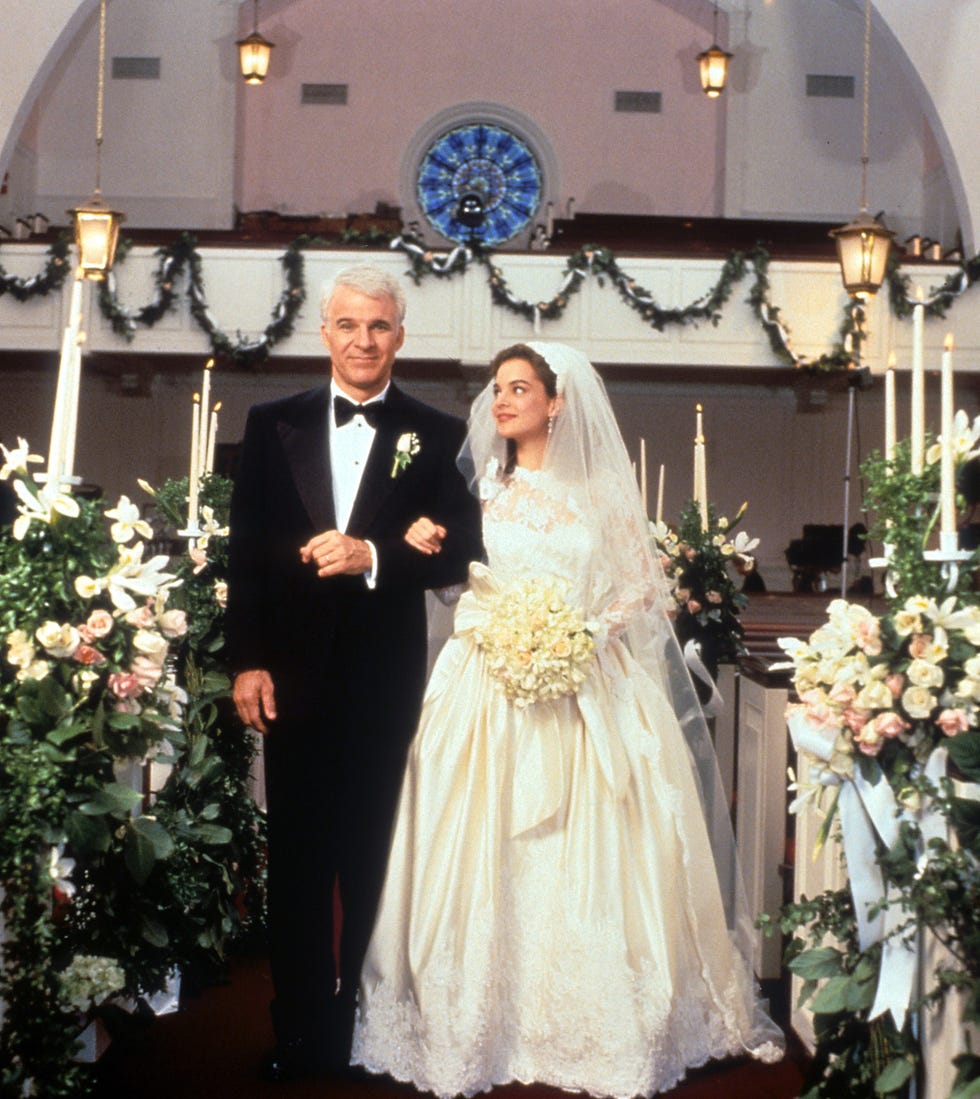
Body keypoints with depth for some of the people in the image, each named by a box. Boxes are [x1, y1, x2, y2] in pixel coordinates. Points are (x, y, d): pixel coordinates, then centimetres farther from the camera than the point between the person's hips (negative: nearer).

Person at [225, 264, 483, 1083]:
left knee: (373, 857, 7)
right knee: (297, 855, 8)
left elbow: (458, 553, -3)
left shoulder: (437, 436, 2)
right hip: (295, 672, 1)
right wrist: (247, 661, -3)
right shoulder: (274, 424, 6)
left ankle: (366, 1024, 21)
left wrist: (372, 555, -19)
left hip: (386, 677, -1)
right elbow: (247, 550, 4)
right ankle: (298, 1028, 20)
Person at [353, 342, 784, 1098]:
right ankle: (490, 1022, 6)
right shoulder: (481, 488, 11)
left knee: (588, 860, -2)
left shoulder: (603, 490, 7)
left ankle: (594, 1028, 9)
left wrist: (586, 638, -9)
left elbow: (644, 587, 5)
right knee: (490, 858, -3)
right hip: (491, 691, 1)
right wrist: (426, 548, -11)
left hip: (590, 693, -1)